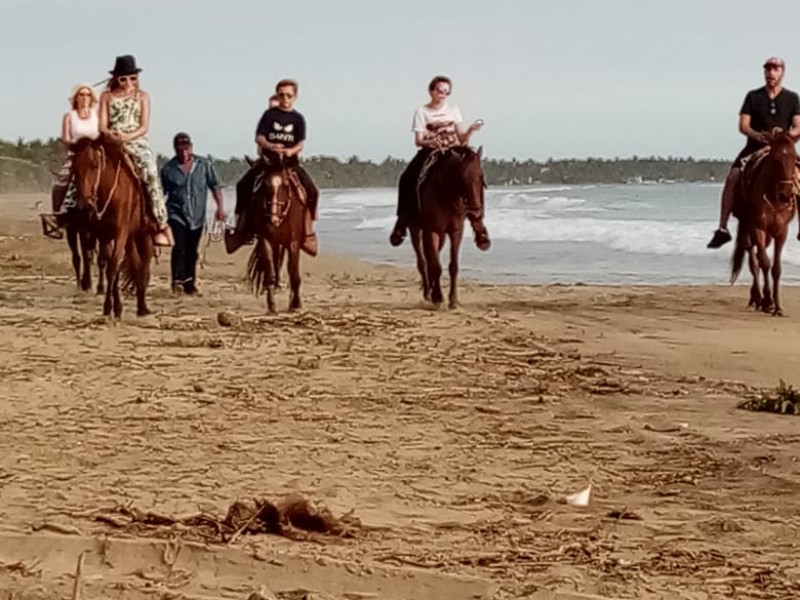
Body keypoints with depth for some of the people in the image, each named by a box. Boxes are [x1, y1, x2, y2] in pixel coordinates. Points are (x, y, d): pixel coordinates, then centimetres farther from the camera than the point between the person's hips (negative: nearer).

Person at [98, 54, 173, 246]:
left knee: (150, 171, -25)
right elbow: (102, 126, 7)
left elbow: (144, 127, 4)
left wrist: (127, 137, -14)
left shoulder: (142, 96, 13)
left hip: (137, 142, -1)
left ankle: (162, 224, -24)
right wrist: (112, 136, -15)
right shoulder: (107, 97, 14)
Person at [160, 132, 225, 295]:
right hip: (177, 214, -2)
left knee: (192, 251, 11)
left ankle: (189, 283, 22)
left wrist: (220, 207, -4)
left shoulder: (204, 165, -1)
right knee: (180, 245, -20)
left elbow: (215, 186, 4)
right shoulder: (168, 169, -5)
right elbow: (161, 193, 1)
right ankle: (177, 280, -19)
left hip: (197, 216, 2)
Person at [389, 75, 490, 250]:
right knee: (407, 180, -26)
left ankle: (478, 223, -20)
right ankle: (403, 220, -13)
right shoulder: (422, 112, 5)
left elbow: (462, 138, 9)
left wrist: (470, 130, -12)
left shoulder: (453, 110, 12)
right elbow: (418, 140, -2)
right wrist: (430, 141, -23)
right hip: (430, 152, -1)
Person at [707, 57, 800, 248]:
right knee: (732, 177, -23)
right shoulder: (753, 96, 7)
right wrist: (758, 135, -21)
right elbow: (743, 126, -1)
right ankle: (723, 229, -19)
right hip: (755, 148, 0)